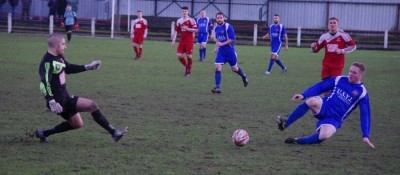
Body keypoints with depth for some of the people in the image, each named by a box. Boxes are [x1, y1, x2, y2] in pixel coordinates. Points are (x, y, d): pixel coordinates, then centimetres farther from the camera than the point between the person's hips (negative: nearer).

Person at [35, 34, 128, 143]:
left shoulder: (59, 57, 9)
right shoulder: (48, 63, -21)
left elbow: (69, 68, 27)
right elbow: (44, 84, -31)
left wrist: (88, 67, 24)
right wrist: (51, 102, -42)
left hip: (64, 97, 10)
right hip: (59, 100, -10)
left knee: (77, 124, 22)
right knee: (92, 105, -11)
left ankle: (43, 133, 27)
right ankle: (113, 133, -8)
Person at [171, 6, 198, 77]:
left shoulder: (191, 20, -5)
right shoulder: (179, 20, 10)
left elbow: (195, 30, -9)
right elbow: (176, 30, 13)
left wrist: (188, 29, -21)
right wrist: (173, 40, 6)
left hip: (189, 40, -5)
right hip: (182, 40, 5)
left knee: (189, 55, -4)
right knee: (179, 55, -4)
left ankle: (189, 70, 12)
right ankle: (186, 66, 20)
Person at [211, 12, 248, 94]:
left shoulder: (228, 27, -14)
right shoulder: (216, 28, 6)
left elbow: (233, 39, -19)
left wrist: (222, 44, -24)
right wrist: (216, 47, 13)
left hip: (230, 51, -5)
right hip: (221, 51, 5)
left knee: (234, 68, 10)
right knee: (217, 68, -12)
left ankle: (244, 77, 41)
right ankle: (217, 87, -11)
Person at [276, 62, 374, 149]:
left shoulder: (362, 93, -3)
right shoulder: (340, 80, 5)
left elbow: (365, 115, -2)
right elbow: (319, 87, 6)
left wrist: (365, 136, -9)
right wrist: (303, 95, -8)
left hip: (334, 119, -2)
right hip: (323, 108, 2)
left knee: (325, 136, -36)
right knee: (313, 101, -35)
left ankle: (298, 141, -10)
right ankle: (285, 124, -25)